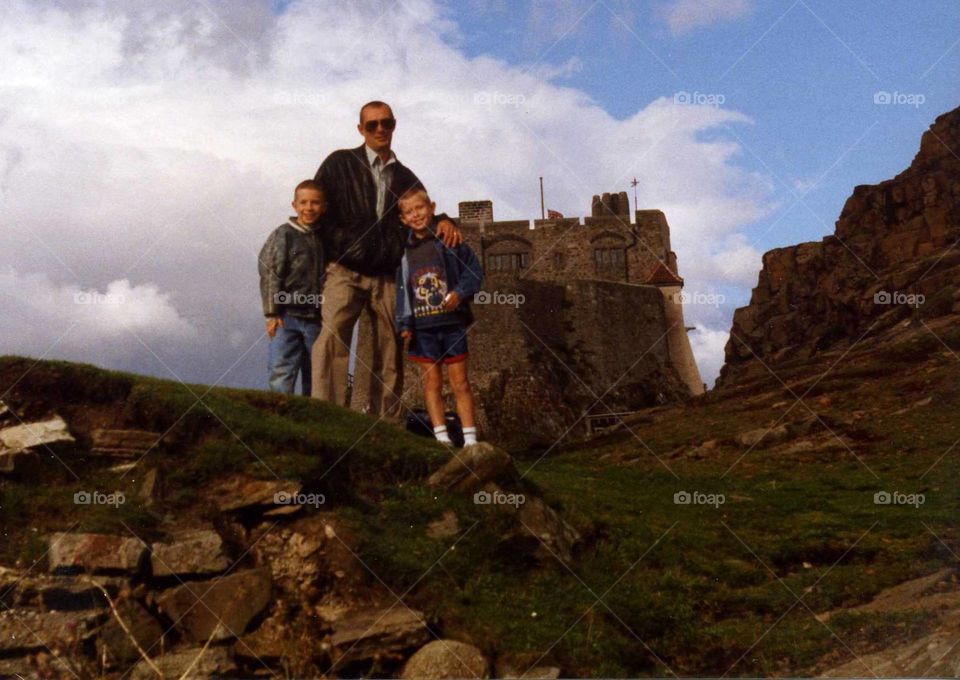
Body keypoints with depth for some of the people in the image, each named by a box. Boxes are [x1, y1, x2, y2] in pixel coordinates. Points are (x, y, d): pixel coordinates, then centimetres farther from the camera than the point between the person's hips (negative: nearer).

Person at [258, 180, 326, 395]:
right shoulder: (283, 235, -2)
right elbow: (270, 275, -6)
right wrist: (272, 314, -10)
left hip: (317, 320, 4)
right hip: (287, 317, -4)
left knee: (315, 377, 10)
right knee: (281, 374, -10)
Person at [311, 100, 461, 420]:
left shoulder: (404, 177, 19)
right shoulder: (339, 163, 8)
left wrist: (443, 222, 4)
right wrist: (333, 252, -5)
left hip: (387, 276, 4)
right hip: (345, 271, -4)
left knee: (390, 351, 2)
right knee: (333, 333, -23)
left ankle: (386, 423, 8)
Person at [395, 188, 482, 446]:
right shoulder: (404, 250, 8)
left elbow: (474, 269, 0)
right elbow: (402, 288, 8)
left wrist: (460, 292, -17)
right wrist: (404, 323, 1)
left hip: (452, 321, -2)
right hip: (423, 326, 3)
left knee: (460, 381, 2)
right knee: (431, 382, 4)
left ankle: (470, 438, 5)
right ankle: (441, 437, 9)